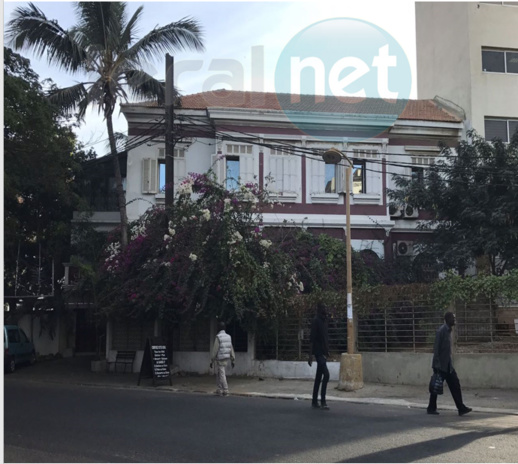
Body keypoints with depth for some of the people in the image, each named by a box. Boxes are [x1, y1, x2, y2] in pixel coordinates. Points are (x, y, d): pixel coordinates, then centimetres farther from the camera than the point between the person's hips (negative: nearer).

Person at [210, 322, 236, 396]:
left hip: (220, 359, -7)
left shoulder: (218, 337, -15)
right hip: (226, 359, 7)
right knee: (219, 374, 18)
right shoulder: (228, 337, 6)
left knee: (222, 375, -2)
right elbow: (231, 349, 7)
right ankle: (220, 390, 19)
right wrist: (233, 360, 11)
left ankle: (225, 391, -3)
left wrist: (211, 361, -9)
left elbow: (215, 350, -15)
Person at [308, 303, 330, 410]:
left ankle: (314, 402, 15)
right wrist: (310, 355, -19)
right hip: (318, 352, -9)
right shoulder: (316, 321, -13)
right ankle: (323, 401, -10)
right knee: (326, 374, -15)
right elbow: (312, 339, -16)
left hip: (323, 352, 9)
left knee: (319, 377, 10)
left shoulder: (324, 321, 13)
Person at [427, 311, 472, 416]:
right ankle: (431, 408, 14)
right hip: (440, 365, -8)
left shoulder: (448, 331, 12)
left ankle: (461, 408, 1)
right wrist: (436, 364, -20)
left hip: (448, 365, 8)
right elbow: (436, 348, -17)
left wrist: (449, 363, 18)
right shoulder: (441, 331, -15)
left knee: (455, 385, 1)